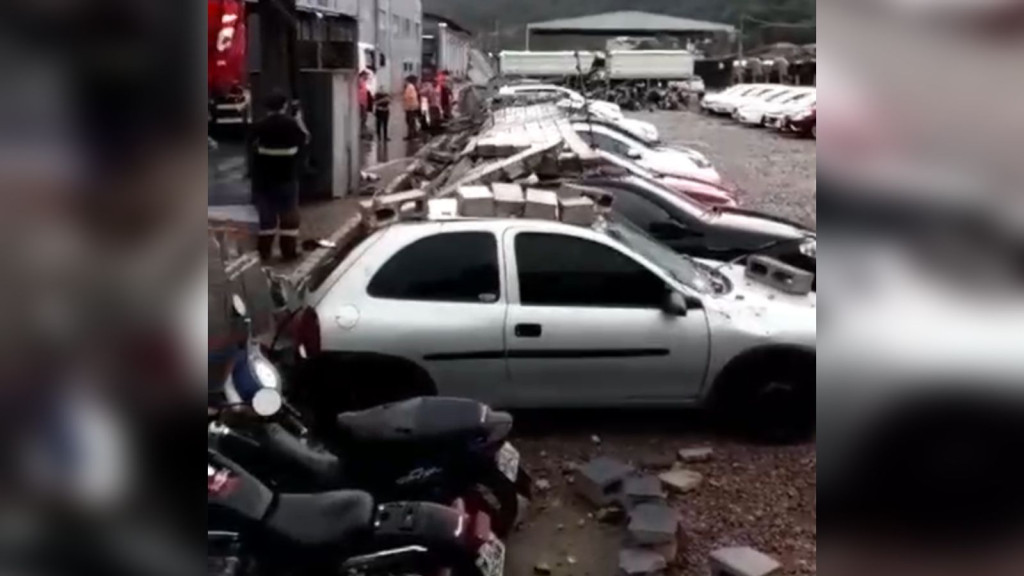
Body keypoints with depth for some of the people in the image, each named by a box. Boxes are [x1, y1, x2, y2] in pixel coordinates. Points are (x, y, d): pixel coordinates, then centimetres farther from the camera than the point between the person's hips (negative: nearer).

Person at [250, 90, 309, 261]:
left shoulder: (260, 126, -5)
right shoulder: (291, 123, -11)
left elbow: (254, 145, 6)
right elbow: (305, 139, 3)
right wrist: (299, 119, 11)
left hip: (264, 177, 3)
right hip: (287, 176, -3)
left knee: (267, 213, 12)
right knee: (289, 214, 5)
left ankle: (264, 251, 14)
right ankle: (289, 251, 6)